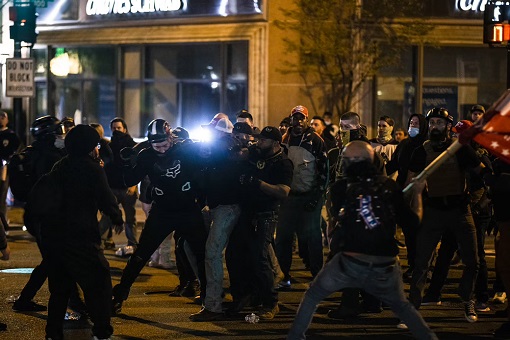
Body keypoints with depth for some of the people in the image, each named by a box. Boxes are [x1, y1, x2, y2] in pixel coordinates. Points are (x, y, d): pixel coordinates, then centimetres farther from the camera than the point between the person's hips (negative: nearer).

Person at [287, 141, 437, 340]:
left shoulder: (340, 188, 1)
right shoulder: (389, 186, 4)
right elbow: (413, 219, 9)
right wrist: (417, 193, 25)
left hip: (349, 264, -2)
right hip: (385, 268, 2)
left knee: (312, 296, 21)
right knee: (402, 307, 27)